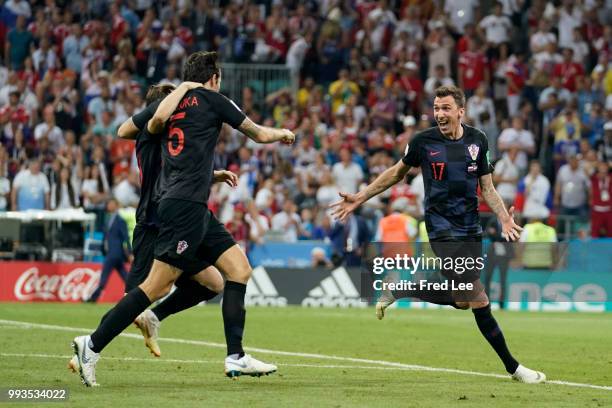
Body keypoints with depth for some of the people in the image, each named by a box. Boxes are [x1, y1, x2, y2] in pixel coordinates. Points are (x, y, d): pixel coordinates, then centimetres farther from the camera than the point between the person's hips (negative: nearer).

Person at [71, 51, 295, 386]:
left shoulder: (170, 102, 18)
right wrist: (282, 134, 32)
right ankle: (93, 345, -10)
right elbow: (259, 134, 9)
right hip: (185, 204, -9)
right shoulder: (210, 99, 0)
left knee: (239, 269, 7)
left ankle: (235, 357, 3)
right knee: (158, 285, -11)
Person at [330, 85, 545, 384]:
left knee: (461, 300, 6)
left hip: (471, 230, 5)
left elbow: (487, 188, 8)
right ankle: (512, 367, -1)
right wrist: (359, 199, 11)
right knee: (479, 301, -12)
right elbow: (397, 172, 12)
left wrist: (504, 218, -10)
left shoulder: (477, 140, 4)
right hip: (443, 231, -5)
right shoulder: (423, 141, -5)